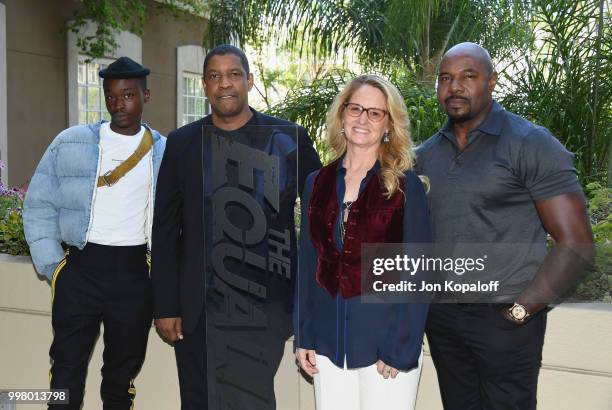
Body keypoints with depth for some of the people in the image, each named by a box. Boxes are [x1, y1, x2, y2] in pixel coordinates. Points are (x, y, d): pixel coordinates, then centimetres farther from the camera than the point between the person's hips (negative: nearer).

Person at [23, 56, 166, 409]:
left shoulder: (166, 152, 4)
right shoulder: (71, 143, 1)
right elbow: (39, 205, 3)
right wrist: (51, 266, -3)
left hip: (135, 275, 1)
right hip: (80, 270, 0)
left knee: (122, 378, 12)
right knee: (67, 372, 4)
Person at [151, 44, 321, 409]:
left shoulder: (289, 138, 0)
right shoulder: (181, 143, 5)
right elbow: (165, 231, 5)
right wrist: (165, 307, 1)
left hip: (266, 307, -2)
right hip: (197, 310, 2)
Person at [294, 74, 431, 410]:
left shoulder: (405, 185, -5)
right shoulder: (317, 183, 6)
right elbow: (308, 263, 9)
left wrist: (402, 350, -12)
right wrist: (303, 337, 5)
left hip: (385, 339, -3)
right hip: (328, 340, 4)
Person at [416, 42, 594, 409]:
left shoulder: (531, 144, -9)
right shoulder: (428, 153, 7)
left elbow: (576, 244, -13)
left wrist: (519, 312, -14)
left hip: (505, 319, -5)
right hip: (441, 315, 5)